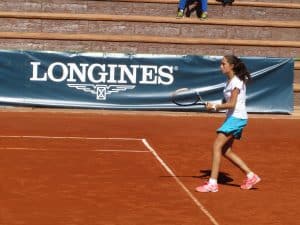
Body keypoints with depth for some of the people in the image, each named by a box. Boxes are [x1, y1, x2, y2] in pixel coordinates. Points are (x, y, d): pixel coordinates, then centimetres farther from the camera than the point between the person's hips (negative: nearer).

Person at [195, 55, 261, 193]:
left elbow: (231, 104, -19)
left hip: (237, 118, -10)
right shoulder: (229, 82, 14)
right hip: (232, 118, 10)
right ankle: (251, 176, 17)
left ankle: (212, 183, -17)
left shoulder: (236, 82, -14)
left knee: (217, 146, -15)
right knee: (226, 151, 11)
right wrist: (215, 106, -1)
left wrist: (214, 106, -12)